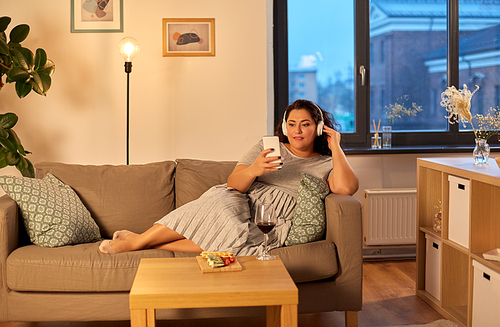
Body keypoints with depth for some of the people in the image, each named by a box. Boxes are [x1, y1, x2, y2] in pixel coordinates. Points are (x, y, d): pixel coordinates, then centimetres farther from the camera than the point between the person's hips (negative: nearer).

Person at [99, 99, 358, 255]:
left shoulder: (326, 164, 13)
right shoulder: (267, 148, 16)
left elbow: (346, 188, -10)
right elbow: (233, 184, 4)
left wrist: (336, 148, -6)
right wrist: (253, 170, -18)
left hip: (276, 224, -2)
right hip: (245, 203, 2)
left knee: (233, 235, -35)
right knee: (218, 203, -35)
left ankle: (143, 244, -32)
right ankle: (138, 239, -28)